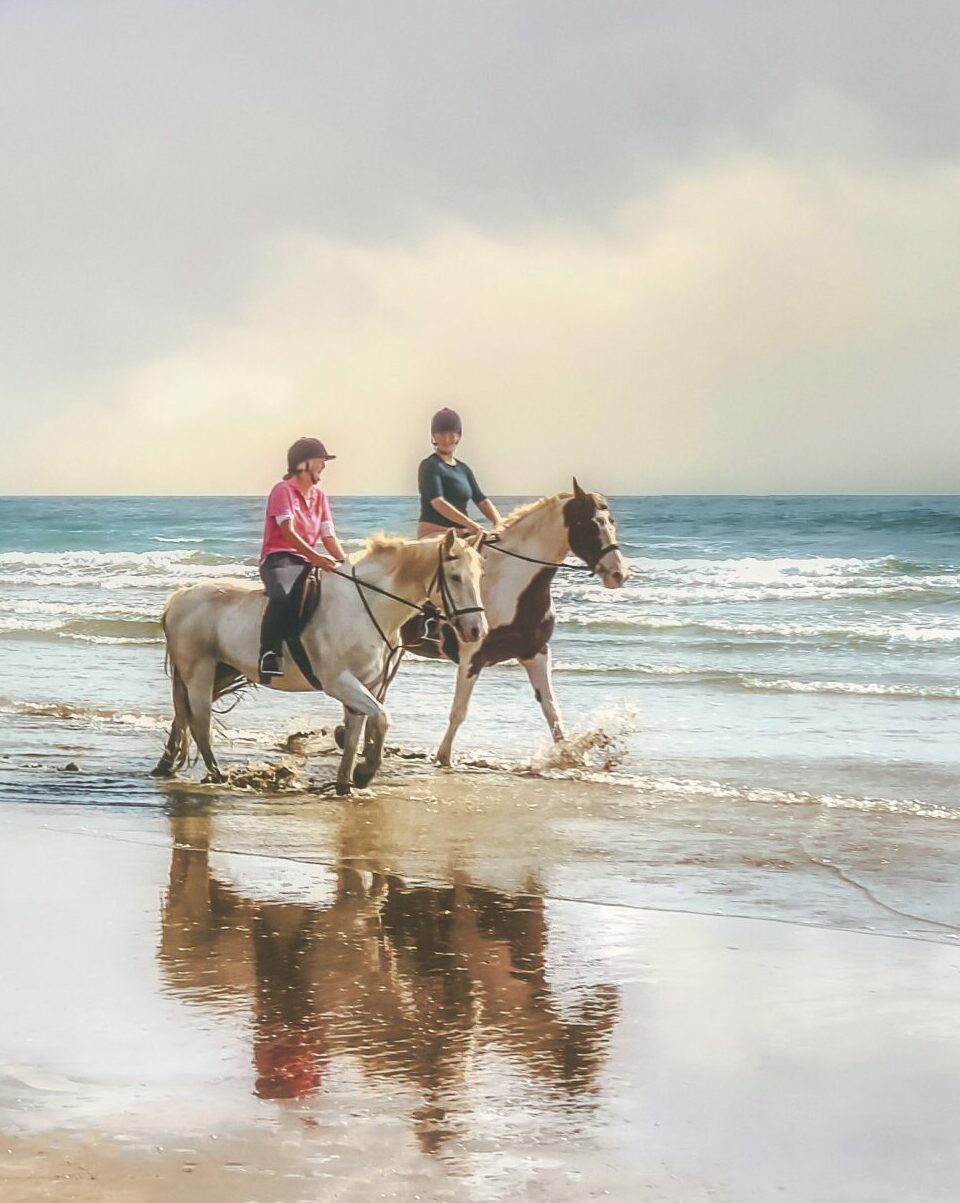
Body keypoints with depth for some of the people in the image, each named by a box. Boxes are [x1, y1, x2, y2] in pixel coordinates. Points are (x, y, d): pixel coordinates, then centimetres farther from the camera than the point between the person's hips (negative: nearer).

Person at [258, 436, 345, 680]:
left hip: (308, 562, 8)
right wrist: (315, 557, -30)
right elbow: (288, 532, -17)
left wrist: (345, 563, -7)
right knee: (282, 595, -37)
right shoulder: (283, 490, -5)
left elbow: (328, 536, 11)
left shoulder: (319, 496, 17)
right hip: (279, 558, -8)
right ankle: (269, 654, -39)